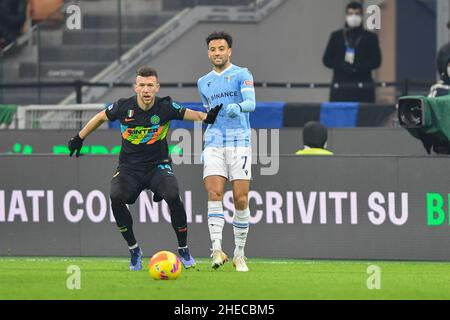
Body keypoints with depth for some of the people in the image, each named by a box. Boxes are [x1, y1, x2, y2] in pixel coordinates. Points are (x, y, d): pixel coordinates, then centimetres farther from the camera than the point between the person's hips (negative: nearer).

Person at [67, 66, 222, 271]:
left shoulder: (165, 107, -10)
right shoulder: (124, 107, -7)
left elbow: (187, 113, -20)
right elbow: (101, 117, 10)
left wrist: (205, 116, -42)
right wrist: (79, 138, 18)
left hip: (158, 165, -1)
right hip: (129, 167, 1)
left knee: (173, 197, -29)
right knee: (116, 198, -28)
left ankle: (183, 250, -7)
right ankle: (133, 250, -6)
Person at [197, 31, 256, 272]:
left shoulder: (241, 74, 2)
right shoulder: (203, 83, 18)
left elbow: (251, 102, -16)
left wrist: (239, 107, -38)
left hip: (239, 142, -3)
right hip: (214, 144, 3)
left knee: (241, 200, -6)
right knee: (214, 194, -16)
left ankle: (239, 255, 6)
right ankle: (217, 249, -23)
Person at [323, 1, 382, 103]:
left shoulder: (370, 37, 11)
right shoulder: (336, 36, 15)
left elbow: (376, 61, 3)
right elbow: (327, 60, 10)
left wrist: (357, 66, -12)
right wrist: (342, 65, -9)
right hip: (341, 86, 1)